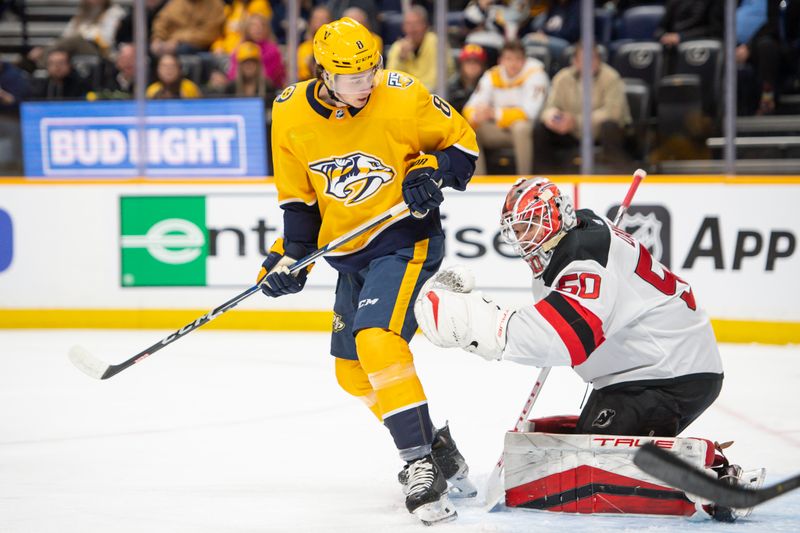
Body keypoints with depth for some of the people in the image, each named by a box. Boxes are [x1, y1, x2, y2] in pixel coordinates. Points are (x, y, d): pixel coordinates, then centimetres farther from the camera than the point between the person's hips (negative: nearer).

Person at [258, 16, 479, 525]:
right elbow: (298, 195, 7)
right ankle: (437, 449, 30)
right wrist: (290, 254, -2)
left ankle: (422, 468, -27)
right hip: (349, 252, 7)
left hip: (405, 240, -7)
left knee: (376, 340, -27)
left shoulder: (403, 97, -16)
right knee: (354, 372, 13)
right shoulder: (291, 112, -5)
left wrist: (432, 172, -20)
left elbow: (461, 140, -2)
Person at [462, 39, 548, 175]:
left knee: (520, 127, -37)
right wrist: (476, 115, -32)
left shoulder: (534, 72, -16)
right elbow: (471, 107, -5)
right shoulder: (492, 76, -1)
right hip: (500, 130, 5)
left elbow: (529, 112, -25)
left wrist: (495, 114, -34)